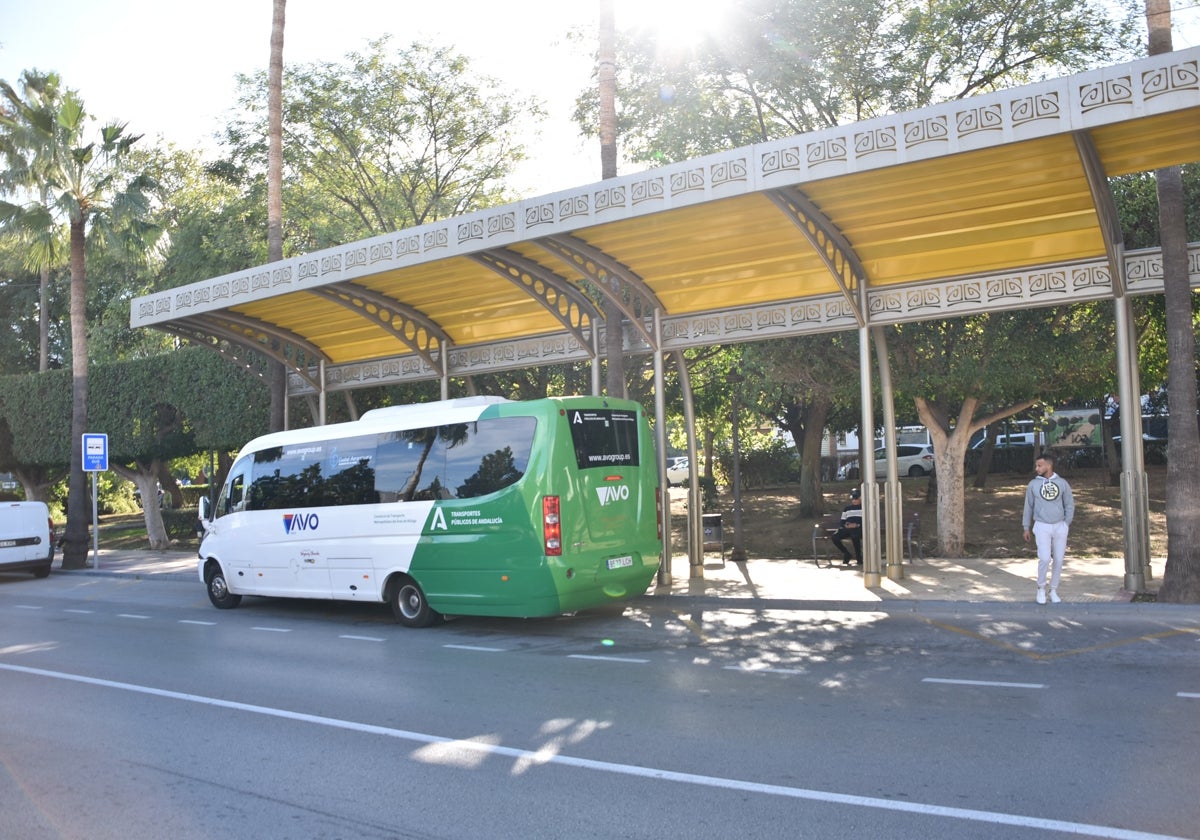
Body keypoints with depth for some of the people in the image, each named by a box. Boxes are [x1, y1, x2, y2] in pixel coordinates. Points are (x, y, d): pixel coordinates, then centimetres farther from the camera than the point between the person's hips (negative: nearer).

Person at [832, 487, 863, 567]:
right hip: (848, 529, 5)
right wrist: (846, 525, -2)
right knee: (834, 537, -22)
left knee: (854, 536, -41)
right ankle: (846, 554, -1)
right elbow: (842, 522, 22)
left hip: (860, 529, -5)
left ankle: (859, 559, -26)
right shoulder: (846, 508, 25)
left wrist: (857, 525, -13)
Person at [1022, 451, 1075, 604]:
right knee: (1045, 558, -13)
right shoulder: (1033, 484, 2)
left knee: (1058, 560, 4)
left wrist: (1067, 523, 0)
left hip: (1060, 527, 1)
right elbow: (1028, 507, 7)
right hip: (1042, 527, -1)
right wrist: (1026, 527, 7)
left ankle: (1054, 590, 18)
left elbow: (1069, 504, 8)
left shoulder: (1062, 483, 2)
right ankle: (1041, 588, 6)